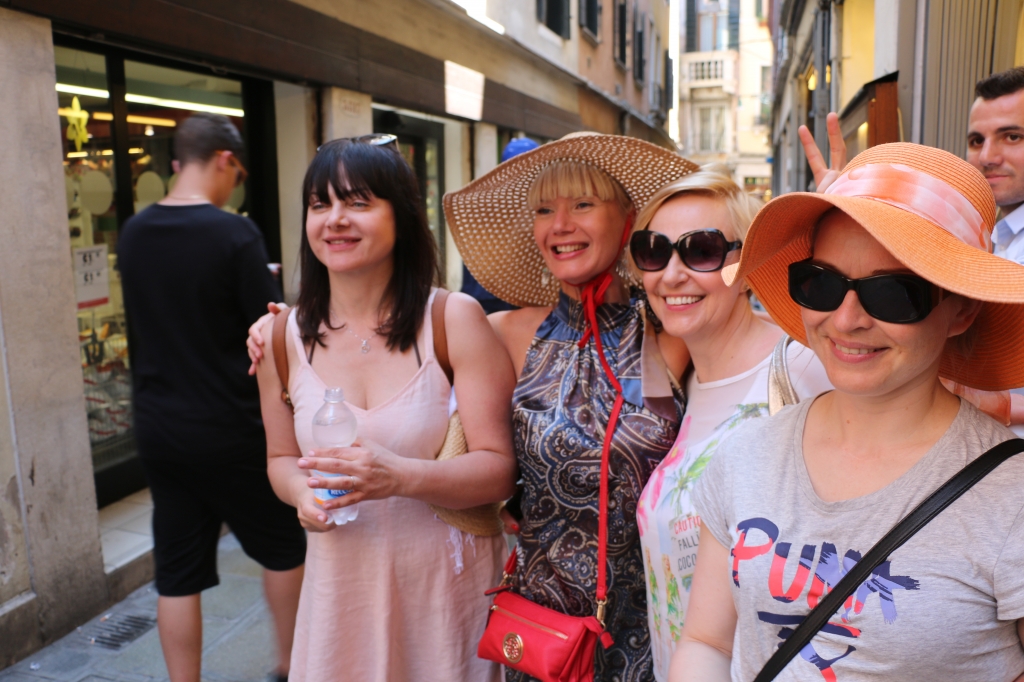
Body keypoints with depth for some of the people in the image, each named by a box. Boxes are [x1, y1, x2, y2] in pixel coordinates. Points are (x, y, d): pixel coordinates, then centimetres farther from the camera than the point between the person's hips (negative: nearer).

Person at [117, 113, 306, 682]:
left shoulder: (133, 235, 2)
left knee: (177, 570, 13)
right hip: (230, 430, -5)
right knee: (283, 546, 17)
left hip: (159, 429, 5)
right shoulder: (235, 234, -17)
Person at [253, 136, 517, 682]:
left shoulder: (455, 320, -13)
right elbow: (282, 458, 11)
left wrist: (401, 477, -31)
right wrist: (304, 494, -11)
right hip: (342, 588, 3)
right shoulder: (283, 338, -3)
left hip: (448, 585, -2)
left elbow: (499, 469, -15)